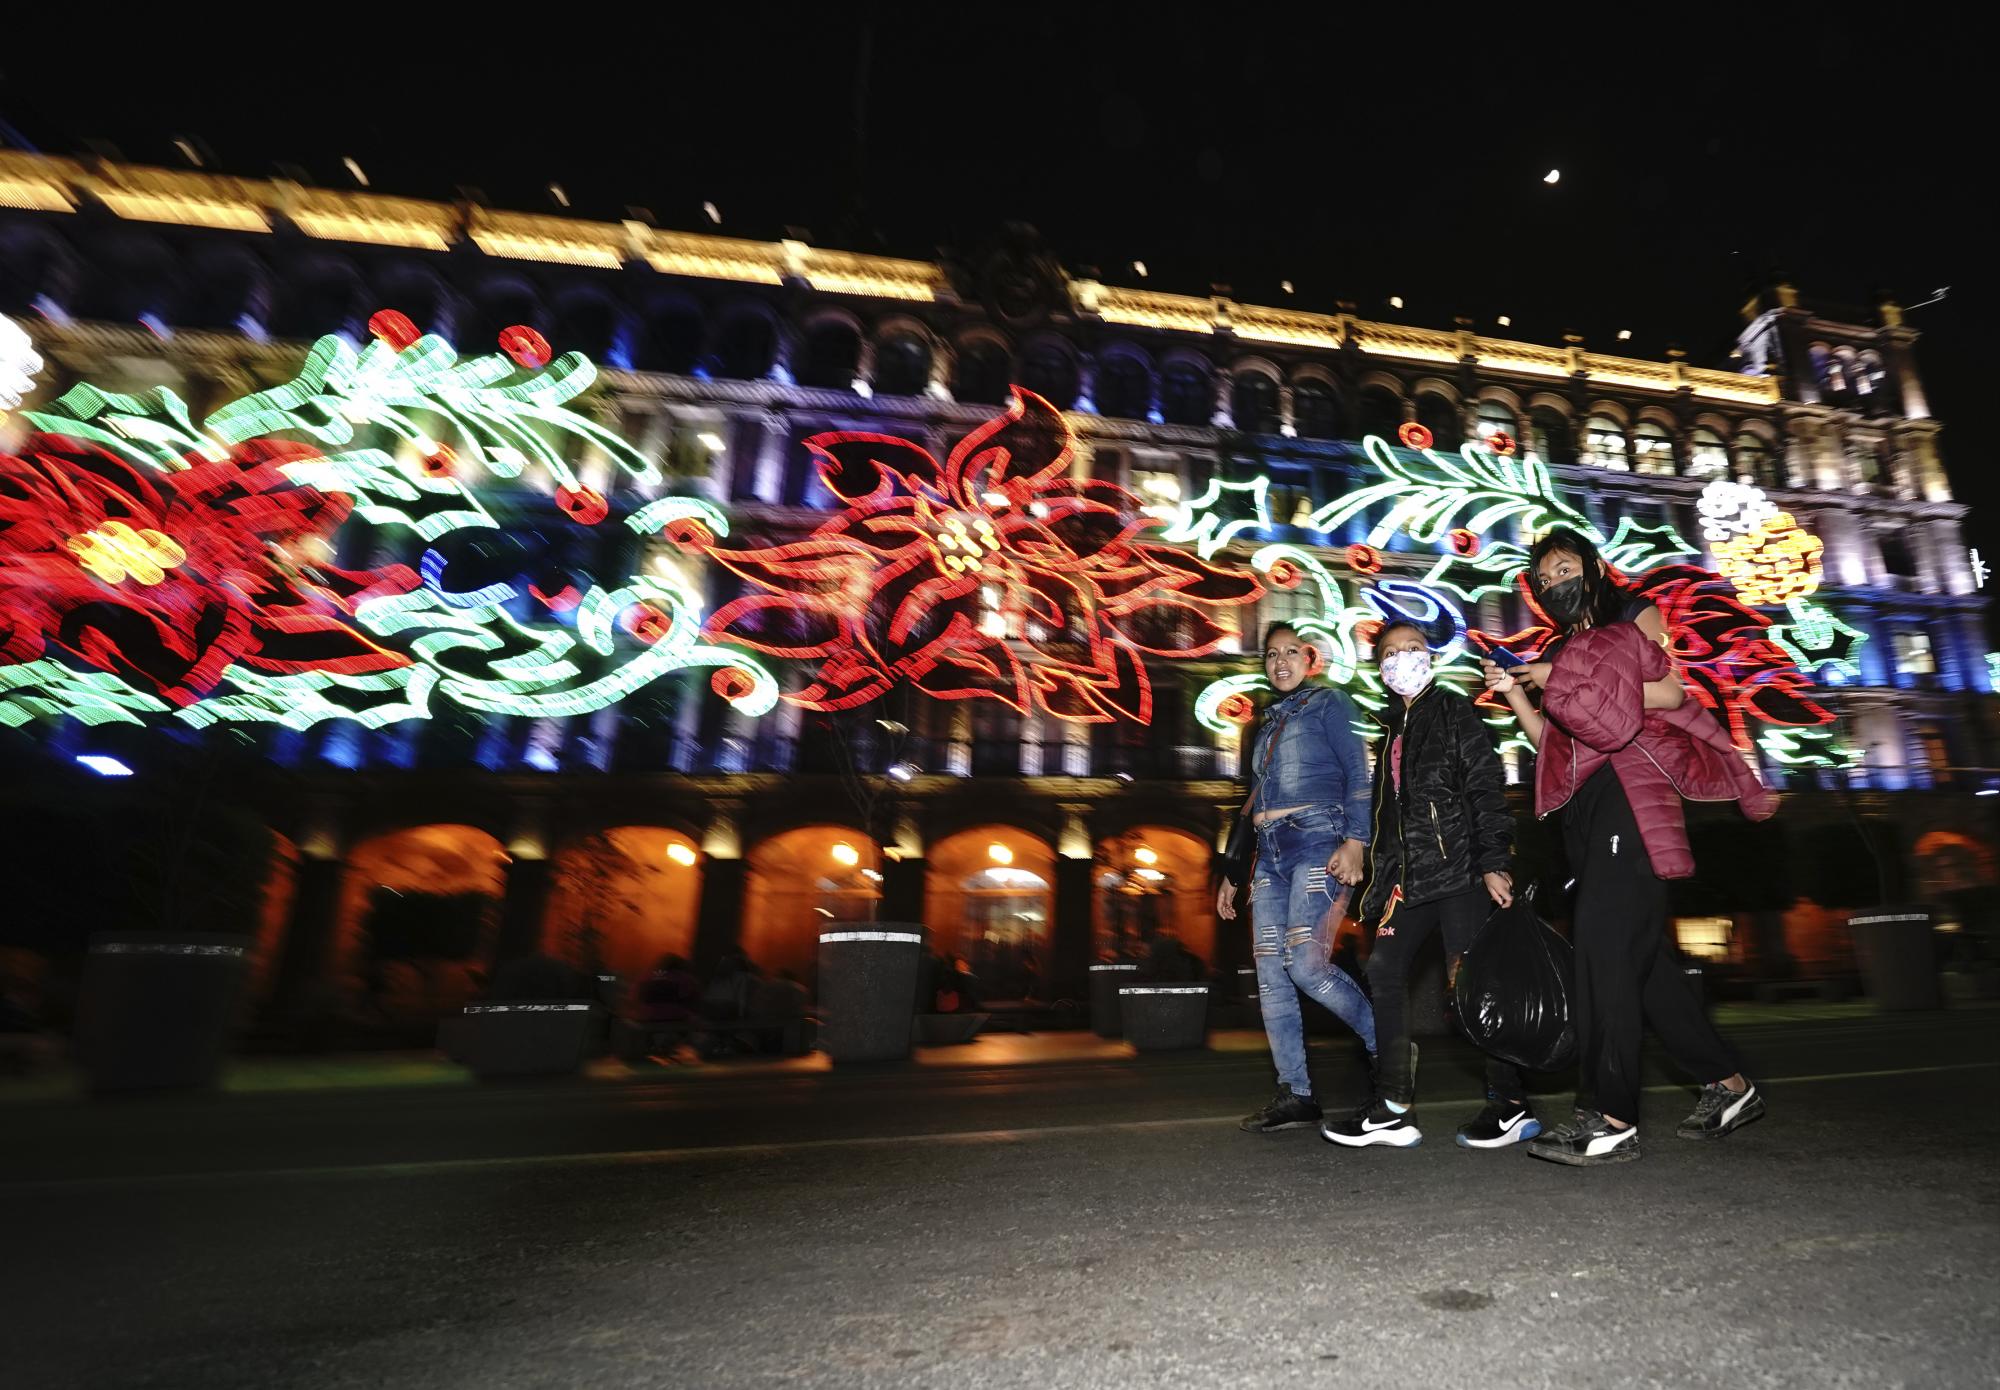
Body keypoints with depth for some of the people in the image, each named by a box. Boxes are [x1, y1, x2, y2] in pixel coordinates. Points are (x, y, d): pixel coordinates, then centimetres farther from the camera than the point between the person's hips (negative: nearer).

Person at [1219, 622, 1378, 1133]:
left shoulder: (1328, 703, 5)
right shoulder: (1268, 722, 23)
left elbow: (1358, 774, -6)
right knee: (1271, 973, 0)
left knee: (1306, 963, -17)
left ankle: (1384, 1044, 7)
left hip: (1318, 842, -7)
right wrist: (1232, 871, 22)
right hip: (1270, 854, 7)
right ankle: (1295, 1095, 7)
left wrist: (1354, 841, -20)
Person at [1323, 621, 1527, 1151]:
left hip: (1458, 867, -7)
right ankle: (1392, 1110, 9)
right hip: (1409, 874, 7)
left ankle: (1511, 1104, 11)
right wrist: (1382, 878, 17)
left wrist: (1493, 862, -16)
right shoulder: (1392, 729, 20)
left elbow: (1486, 788, -8)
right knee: (1383, 971, 2)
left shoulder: (1453, 709, 1)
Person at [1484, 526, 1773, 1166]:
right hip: (1584, 805, 7)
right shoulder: (1558, 650, 24)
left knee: (1604, 937, -17)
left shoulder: (1633, 615, 8)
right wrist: (1516, 693, 4)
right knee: (1640, 952, 7)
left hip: (1632, 786, -7)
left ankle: (1613, 1119, -14)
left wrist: (1575, 679, -5)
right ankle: (1728, 1084, 20)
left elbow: (1670, 689, -8)